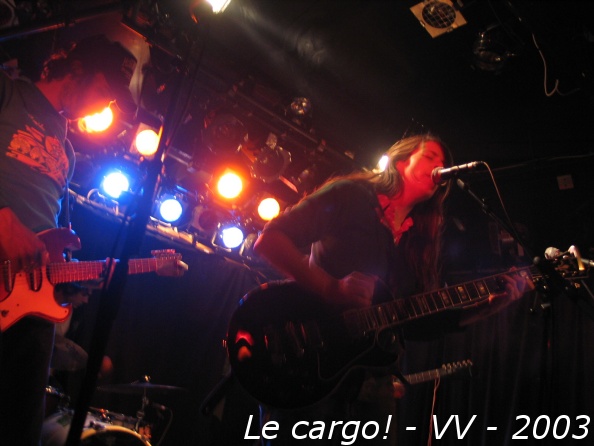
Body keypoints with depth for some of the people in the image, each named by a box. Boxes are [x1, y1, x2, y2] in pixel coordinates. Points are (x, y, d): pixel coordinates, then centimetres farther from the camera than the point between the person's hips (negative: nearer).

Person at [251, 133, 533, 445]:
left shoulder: (419, 240, 15)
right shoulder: (350, 195, -2)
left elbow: (416, 322, 9)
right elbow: (268, 240, -11)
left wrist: (487, 305, 0)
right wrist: (330, 289, -23)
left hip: (371, 380, 6)